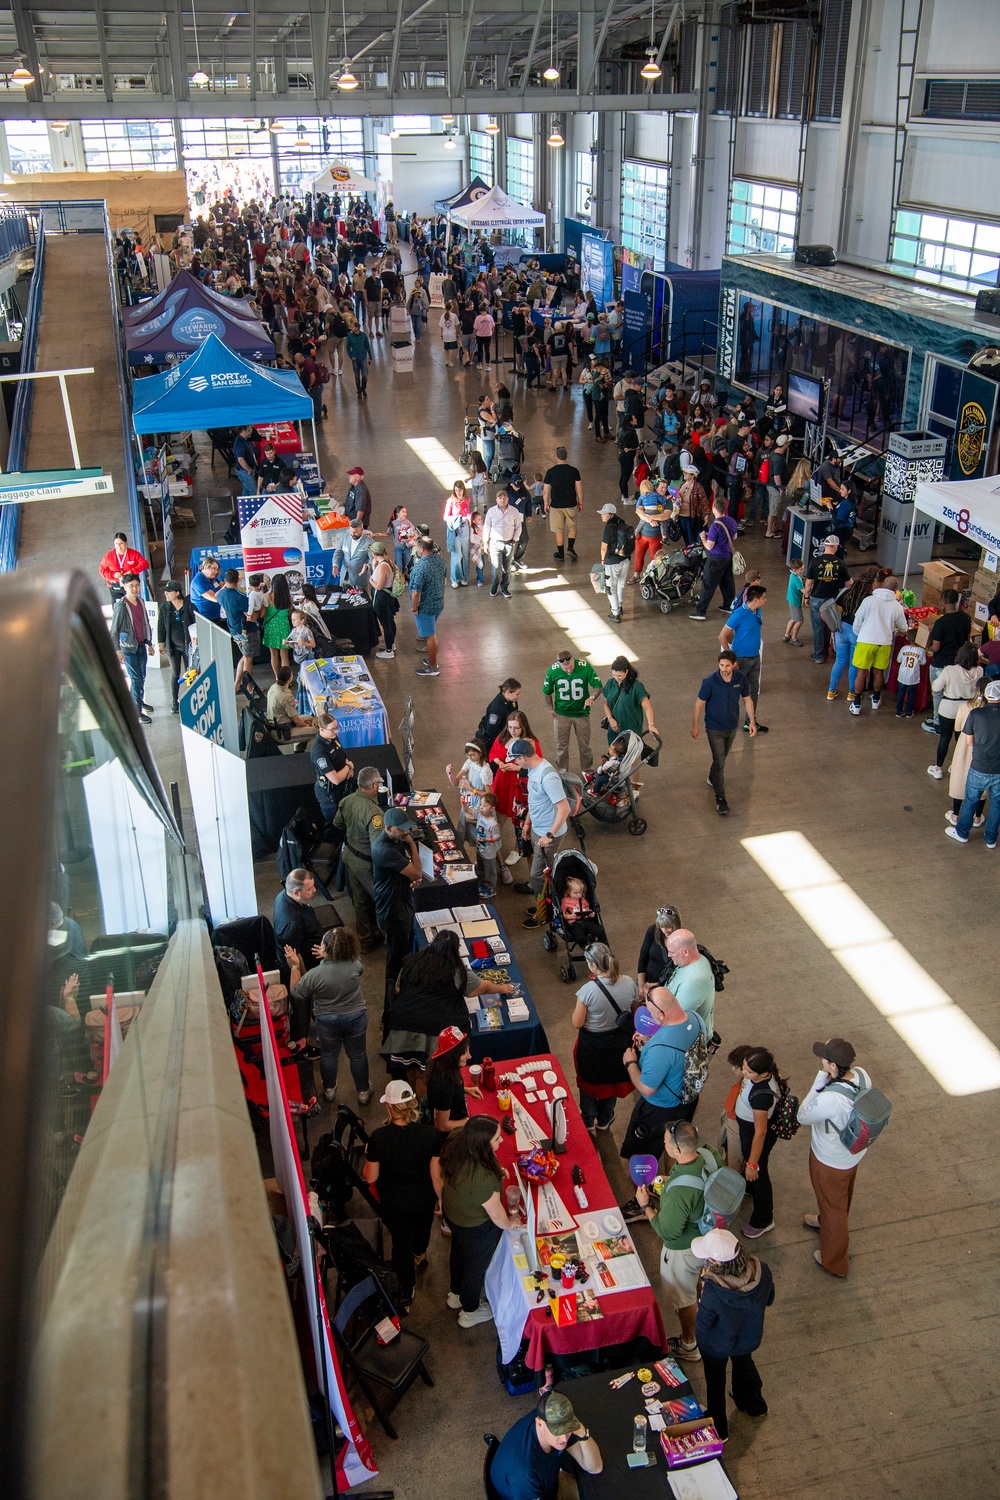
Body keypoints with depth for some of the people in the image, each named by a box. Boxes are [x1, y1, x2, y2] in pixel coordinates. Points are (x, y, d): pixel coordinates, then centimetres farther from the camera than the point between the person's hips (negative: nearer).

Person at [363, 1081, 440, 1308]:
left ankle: (406, 1293, 39)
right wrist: (439, 1196, 6)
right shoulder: (430, 1133, -26)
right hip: (424, 1197, 2)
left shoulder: (379, 1137, -30)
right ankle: (419, 1255, 66)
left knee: (401, 1243, 23)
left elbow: (370, 1177, -18)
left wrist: (368, 1156, 0)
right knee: (422, 1228, 34)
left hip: (393, 1202, -2)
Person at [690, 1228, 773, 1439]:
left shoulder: (713, 1290, -44)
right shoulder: (762, 1271, -31)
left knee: (715, 1379, 26)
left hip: (717, 1345, -4)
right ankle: (754, 1405, 62)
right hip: (748, 1337, 4)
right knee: (744, 1363, 36)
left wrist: (702, 1298, -14)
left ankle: (718, 1428, 49)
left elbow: (702, 1325, -27)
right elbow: (769, 1300, -9)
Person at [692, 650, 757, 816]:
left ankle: (713, 779, 52)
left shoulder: (741, 679, -14)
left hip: (732, 727, 5)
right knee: (719, 762, -5)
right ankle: (720, 798, 4)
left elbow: (747, 700, 1)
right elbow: (699, 703, -13)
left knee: (722, 757, 25)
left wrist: (752, 721, -2)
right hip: (715, 729, -4)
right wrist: (694, 726, -7)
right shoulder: (710, 682, -25)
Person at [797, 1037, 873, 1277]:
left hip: (831, 1162, -7)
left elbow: (802, 1117, -24)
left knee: (833, 1205, 19)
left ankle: (833, 1262, 41)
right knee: (842, 1196, 34)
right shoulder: (862, 1075, -21)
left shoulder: (829, 1099, -44)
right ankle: (826, 1222, 64)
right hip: (855, 1152, 7)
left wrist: (820, 1080, -29)